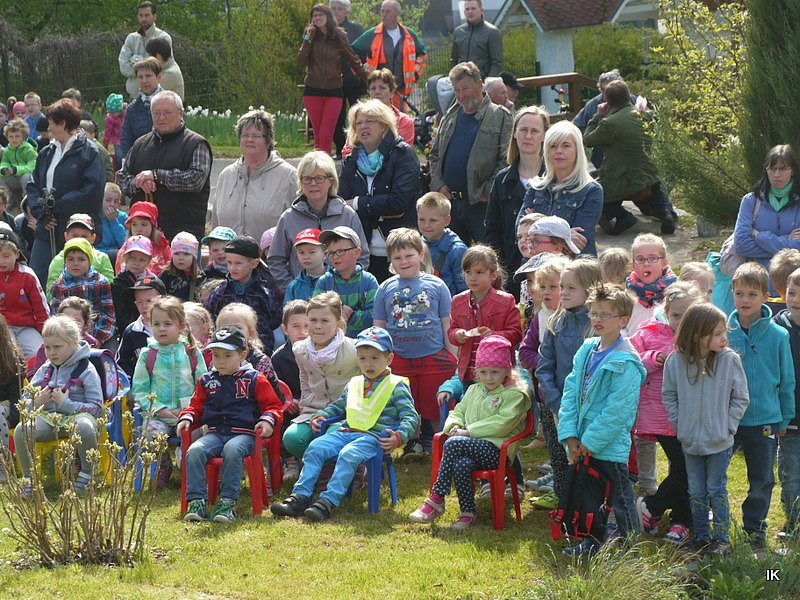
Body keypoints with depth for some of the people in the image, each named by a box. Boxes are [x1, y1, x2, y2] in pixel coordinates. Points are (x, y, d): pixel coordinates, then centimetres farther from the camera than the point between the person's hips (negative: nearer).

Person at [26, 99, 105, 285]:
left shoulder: (89, 152, -5)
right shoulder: (46, 154, 15)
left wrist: (57, 205, -14)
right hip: (46, 230, 6)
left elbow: (92, 190, -14)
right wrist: (40, 211, -5)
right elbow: (33, 186, 14)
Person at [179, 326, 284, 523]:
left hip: (244, 434, -4)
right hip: (215, 433, 4)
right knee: (195, 451, -28)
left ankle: (227, 503, -36)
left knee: (232, 450, -39)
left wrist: (268, 420, -12)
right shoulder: (206, 381, 20)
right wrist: (186, 417, 5)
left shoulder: (254, 379, 9)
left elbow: (272, 406, 9)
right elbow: (196, 406, 26)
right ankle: (196, 502, -30)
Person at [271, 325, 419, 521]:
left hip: (374, 437, -6)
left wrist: (399, 437, -21)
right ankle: (300, 496, -21)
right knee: (315, 448, -16)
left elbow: (411, 417, -3)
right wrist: (320, 415, 18)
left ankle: (328, 502, -40)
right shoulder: (354, 384, 23)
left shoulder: (397, 386, 4)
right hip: (346, 432, 6)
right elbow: (338, 406, 37)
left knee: (348, 455, -34)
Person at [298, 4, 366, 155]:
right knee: (318, 136, 3)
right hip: (313, 91, 1)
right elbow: (301, 62, -6)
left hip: (334, 90, -1)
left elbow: (353, 61, 11)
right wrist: (308, 39, -12)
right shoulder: (310, 35, 3)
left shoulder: (339, 36, 1)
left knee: (326, 136, -10)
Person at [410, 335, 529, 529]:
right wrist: (454, 425, -1)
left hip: (496, 449, -5)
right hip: (474, 446, 5)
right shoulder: (474, 390, 23)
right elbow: (459, 411, 26)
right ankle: (468, 512, -22)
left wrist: (468, 431, -14)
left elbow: (502, 424, -13)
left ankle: (436, 500, -23)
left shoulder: (514, 395, -1)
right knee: (461, 465, -33)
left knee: (453, 444, -29)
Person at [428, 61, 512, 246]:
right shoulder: (449, 118, 16)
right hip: (449, 202, 6)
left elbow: (506, 161, -10)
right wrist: (438, 185, 6)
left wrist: (487, 192, -14)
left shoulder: (500, 116, -3)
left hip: (481, 203, -6)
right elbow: (434, 155, 22)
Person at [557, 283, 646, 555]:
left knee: (620, 501, 3)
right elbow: (570, 392, 5)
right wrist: (570, 435, -4)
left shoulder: (625, 362, -18)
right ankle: (593, 541, 35)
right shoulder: (587, 351, 6)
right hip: (583, 444, 8)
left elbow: (618, 410, -21)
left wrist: (590, 440, -17)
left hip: (610, 446, -8)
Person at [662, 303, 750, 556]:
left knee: (716, 490, 5)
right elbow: (669, 395, 3)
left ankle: (722, 538, 16)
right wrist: (679, 424, -3)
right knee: (696, 492, 12)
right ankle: (701, 536, 24)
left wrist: (727, 426, -8)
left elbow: (740, 399, -4)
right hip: (690, 441, 2)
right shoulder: (676, 361, -10)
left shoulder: (730, 360, -12)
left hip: (720, 441, -2)